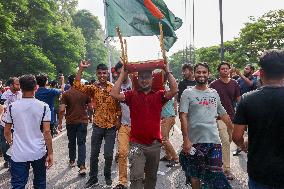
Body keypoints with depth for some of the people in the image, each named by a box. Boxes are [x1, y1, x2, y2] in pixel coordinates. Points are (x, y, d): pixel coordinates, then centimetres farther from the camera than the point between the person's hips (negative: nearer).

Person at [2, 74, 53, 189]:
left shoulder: (12, 107, -4)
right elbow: (46, 131, -11)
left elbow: (6, 131, 4)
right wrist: (50, 153, -3)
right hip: (39, 153, 0)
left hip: (18, 154, 0)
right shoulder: (43, 106, -8)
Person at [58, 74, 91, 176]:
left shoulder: (66, 94, -7)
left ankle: (72, 161, 34)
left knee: (71, 142, 18)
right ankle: (82, 166, -10)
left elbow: (62, 109, -12)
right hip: (83, 121, 0)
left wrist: (60, 123, -4)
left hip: (70, 122, 0)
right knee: (81, 143, 1)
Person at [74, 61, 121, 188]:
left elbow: (118, 105, 2)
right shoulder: (93, 88, -1)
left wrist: (118, 119, -6)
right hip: (98, 125, 1)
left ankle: (108, 176, 29)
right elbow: (77, 86, -16)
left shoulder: (113, 88, -2)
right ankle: (93, 178, 25)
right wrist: (81, 69, -21)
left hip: (111, 126, -1)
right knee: (94, 154, 9)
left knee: (108, 154, 5)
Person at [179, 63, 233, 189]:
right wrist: (186, 140, -15)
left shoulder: (214, 93, 11)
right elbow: (183, 117, -9)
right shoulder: (188, 93, -2)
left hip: (214, 141, 3)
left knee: (216, 174, 4)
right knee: (195, 174, 12)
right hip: (194, 141, -3)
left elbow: (223, 114, 18)